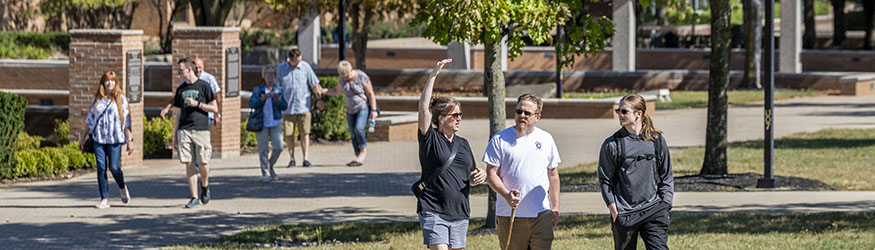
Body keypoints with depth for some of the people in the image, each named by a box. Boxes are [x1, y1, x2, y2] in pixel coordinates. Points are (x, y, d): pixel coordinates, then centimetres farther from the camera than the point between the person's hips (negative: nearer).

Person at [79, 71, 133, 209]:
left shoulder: (120, 98, 3)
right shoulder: (98, 99, 11)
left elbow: (126, 121, 2)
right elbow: (90, 119, 18)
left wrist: (129, 141, -3)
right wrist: (83, 137, 16)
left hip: (114, 139, -3)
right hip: (98, 139, 3)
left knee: (114, 167, -8)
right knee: (101, 168, -2)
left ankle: (122, 187, 23)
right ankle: (104, 199, 3)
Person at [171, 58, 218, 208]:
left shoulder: (203, 86, 3)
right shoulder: (181, 90, 15)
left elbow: (214, 108, 1)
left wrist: (197, 104, -10)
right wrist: (174, 136, 14)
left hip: (201, 130, -4)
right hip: (184, 131, 4)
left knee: (203, 163, -8)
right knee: (189, 164, -3)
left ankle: (205, 186, 22)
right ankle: (195, 198, -2)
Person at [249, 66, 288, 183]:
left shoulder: (279, 91, 9)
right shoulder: (257, 90, 3)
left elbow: (284, 106, 3)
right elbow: (251, 104, -7)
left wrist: (278, 99, -16)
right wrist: (262, 99, -22)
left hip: (275, 123, 2)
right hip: (261, 123, -2)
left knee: (279, 147, -5)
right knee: (263, 149, -4)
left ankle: (270, 166, 20)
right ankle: (265, 174, 4)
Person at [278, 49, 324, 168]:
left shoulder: (305, 67, 1)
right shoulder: (280, 69, 2)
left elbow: (315, 84, 9)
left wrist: (319, 99, 11)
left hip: (303, 107, -1)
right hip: (288, 108, 1)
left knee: (304, 133, -4)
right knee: (289, 134, -1)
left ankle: (306, 158, -2)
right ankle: (292, 158, 8)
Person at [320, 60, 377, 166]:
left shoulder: (362, 77, -19)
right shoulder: (342, 79, -2)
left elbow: (371, 94, -15)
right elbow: (337, 91, 13)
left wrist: (374, 110, -18)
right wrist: (324, 91, -2)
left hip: (364, 107, -6)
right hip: (351, 109, 6)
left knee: (358, 128, -25)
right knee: (354, 135, 1)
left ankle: (363, 150, -5)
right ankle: (360, 158, 4)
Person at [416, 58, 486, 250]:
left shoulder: (463, 144, 15)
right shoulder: (430, 139, -2)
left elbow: (470, 180, 23)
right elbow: (423, 107, -15)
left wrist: (479, 177, -2)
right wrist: (434, 75, -16)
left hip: (459, 212, 6)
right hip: (433, 211, -6)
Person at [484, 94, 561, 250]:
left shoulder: (546, 139, 10)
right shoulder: (500, 139, 1)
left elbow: (553, 176, 17)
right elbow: (491, 174, -2)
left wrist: (555, 208, 13)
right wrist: (507, 195, -20)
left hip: (541, 215, 2)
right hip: (509, 214, -1)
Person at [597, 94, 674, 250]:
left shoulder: (657, 140, 5)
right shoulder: (612, 144, 0)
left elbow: (666, 177, 11)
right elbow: (605, 180, 4)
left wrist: (665, 206, 2)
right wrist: (613, 210, -4)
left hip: (654, 211, 0)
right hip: (624, 215, 0)